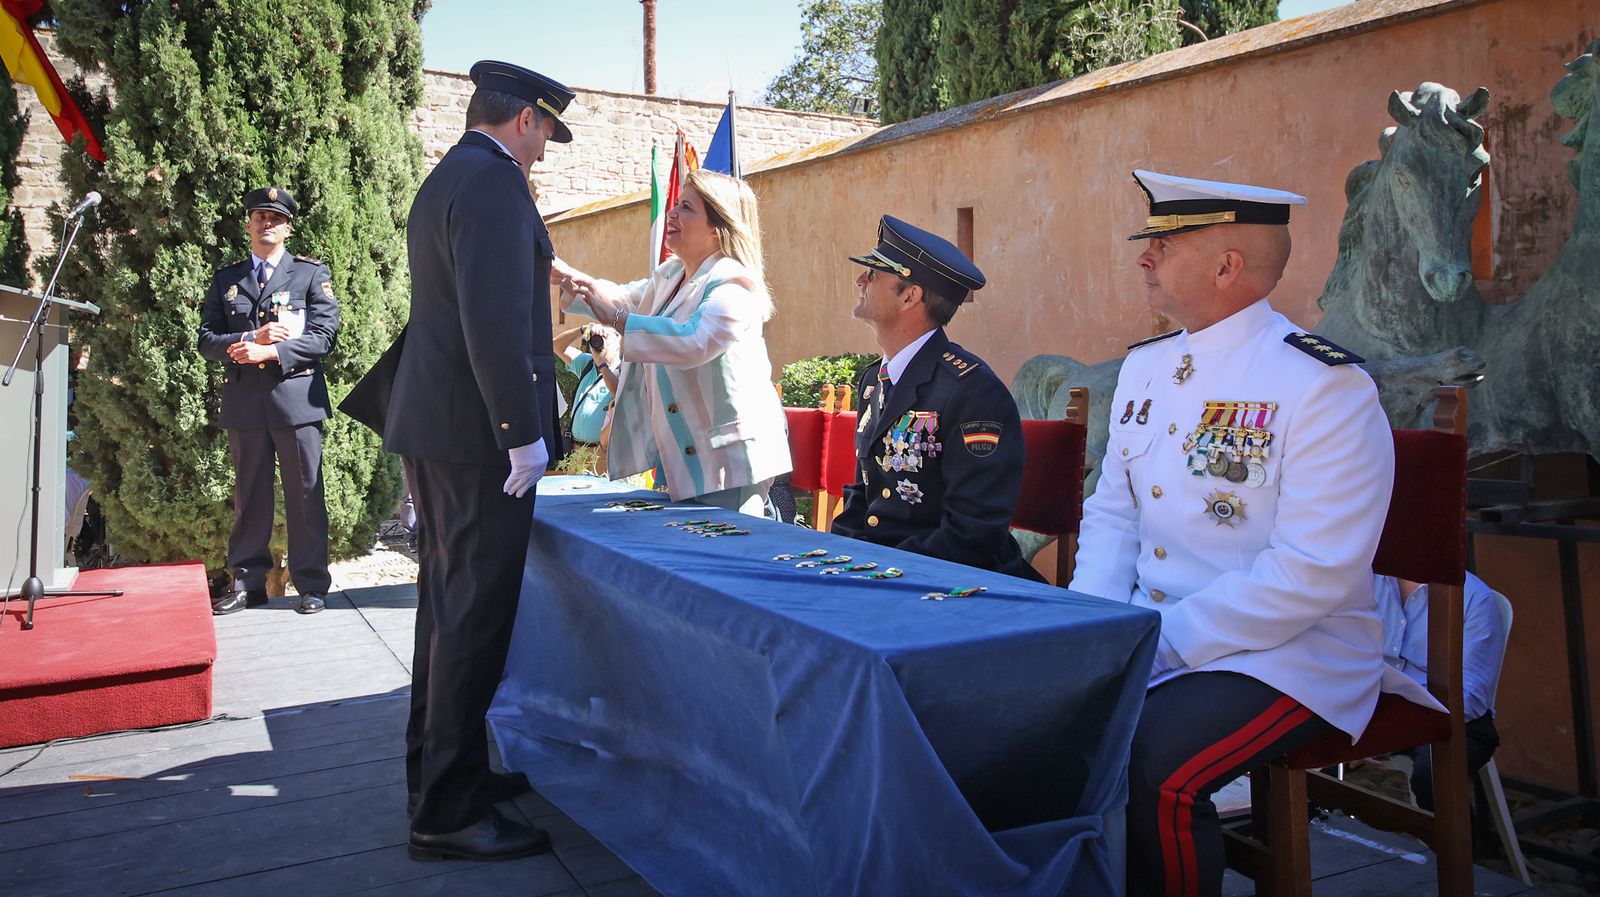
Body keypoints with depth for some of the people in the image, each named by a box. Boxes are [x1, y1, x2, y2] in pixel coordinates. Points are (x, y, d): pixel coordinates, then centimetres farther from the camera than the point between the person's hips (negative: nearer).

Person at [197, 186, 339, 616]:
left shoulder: (311, 273, 7)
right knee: (249, 496, 8)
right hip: (244, 401, 3)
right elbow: (207, 339, 9)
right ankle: (248, 582, 16)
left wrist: (270, 352, -14)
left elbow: (323, 335, -3)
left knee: (305, 495, 0)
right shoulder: (226, 278, 16)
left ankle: (311, 584, 7)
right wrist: (251, 339, -9)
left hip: (296, 397, -3)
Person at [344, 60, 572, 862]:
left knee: (448, 607, 17)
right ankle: (449, 813, 5)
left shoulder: (444, 180, 18)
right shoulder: (494, 182, -13)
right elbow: (495, 321, -22)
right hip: (478, 433, -10)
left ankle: (441, 771, 30)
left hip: (435, 427, 10)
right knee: (474, 616, -4)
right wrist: (523, 433, -20)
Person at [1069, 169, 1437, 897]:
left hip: (1288, 658, -7)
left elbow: (1316, 573, -21)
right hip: (1147, 640, 7)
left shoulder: (1326, 386, -14)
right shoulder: (1144, 366, 10)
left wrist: (1164, 643, -21)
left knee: (1147, 767, -30)